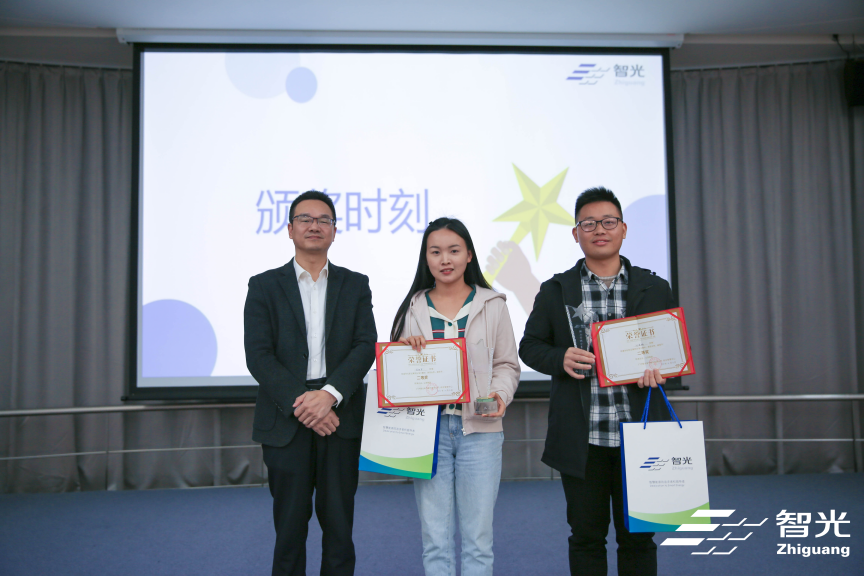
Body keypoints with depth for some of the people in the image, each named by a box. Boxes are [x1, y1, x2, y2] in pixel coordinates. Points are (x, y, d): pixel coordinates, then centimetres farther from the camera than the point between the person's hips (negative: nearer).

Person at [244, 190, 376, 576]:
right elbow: (258, 356, -5)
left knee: (339, 526, 8)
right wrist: (300, 403, -15)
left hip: (339, 419, 1)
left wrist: (329, 394, -17)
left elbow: (366, 346, -2)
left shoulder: (355, 286, 9)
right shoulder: (264, 286, 5)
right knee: (290, 526, 8)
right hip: (285, 423, -1)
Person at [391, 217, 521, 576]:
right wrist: (407, 347, -8)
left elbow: (508, 364, 9)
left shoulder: (493, 305, 6)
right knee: (435, 540, 6)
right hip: (429, 427, 1)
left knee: (478, 539, 4)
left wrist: (500, 394, -11)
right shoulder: (413, 309, 9)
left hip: (479, 428, -1)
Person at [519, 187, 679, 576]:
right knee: (586, 536, 11)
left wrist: (660, 366, -10)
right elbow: (529, 346, 8)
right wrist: (560, 358, -13)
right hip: (581, 440, 0)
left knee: (638, 536, 11)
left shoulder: (655, 289, 8)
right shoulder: (555, 291, 6)